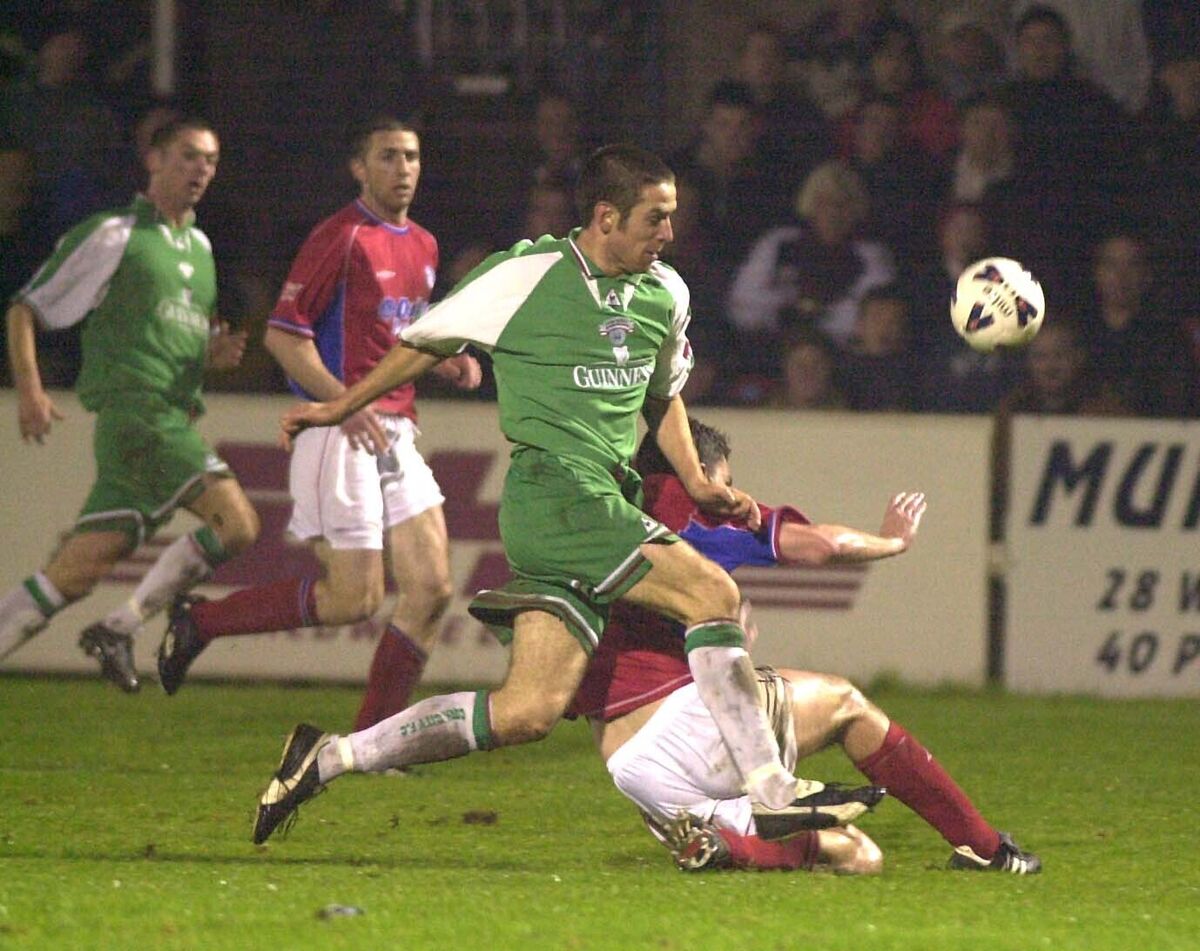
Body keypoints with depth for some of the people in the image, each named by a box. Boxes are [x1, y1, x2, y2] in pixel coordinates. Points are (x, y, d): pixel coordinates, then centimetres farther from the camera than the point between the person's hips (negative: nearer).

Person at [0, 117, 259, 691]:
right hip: (133, 412, -7)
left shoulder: (200, 246, 22)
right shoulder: (112, 235, 0)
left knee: (75, 573, 2)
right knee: (236, 522, -17)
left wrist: (216, 353, 10)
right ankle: (122, 628, -9)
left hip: (176, 422, 7)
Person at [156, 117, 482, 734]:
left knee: (431, 588, -1)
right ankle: (198, 623, 6)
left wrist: (446, 361, 8)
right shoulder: (341, 237, -10)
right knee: (353, 597, -10)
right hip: (340, 435, -8)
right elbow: (283, 334, -13)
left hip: (396, 433, 8)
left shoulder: (422, 245, 16)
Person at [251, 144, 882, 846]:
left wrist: (697, 483, 18)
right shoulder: (527, 276, -4)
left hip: (611, 501, 7)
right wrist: (341, 409, 17)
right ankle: (774, 792, -16)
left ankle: (328, 759, 6)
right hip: (555, 491, -7)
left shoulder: (666, 294, 16)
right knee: (713, 593, -20)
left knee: (531, 711, -2)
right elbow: (428, 341, 10)